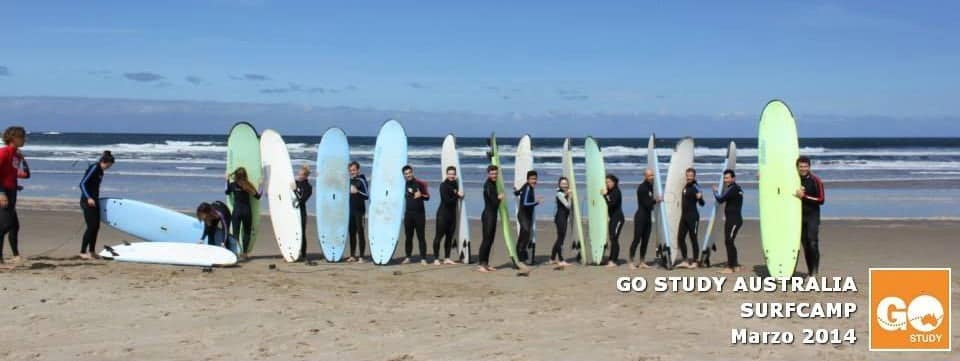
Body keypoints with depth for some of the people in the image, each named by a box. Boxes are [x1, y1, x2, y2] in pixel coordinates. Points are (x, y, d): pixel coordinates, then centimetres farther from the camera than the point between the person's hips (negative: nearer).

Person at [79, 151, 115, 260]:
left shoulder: (100, 171, 12)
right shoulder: (93, 168, -14)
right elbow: (82, 184, -18)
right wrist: (88, 198, -27)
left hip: (94, 200, 9)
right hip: (88, 201, -9)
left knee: (96, 226, 10)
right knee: (91, 226, -9)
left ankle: (92, 251, 18)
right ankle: (83, 252, -2)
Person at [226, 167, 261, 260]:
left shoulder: (233, 184, -6)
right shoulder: (248, 185, -7)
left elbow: (227, 192, 16)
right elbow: (257, 196, 0)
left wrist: (227, 180, 22)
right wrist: (260, 189, 15)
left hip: (236, 210, 0)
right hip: (247, 210, 0)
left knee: (235, 232, 2)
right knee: (246, 232, 12)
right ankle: (245, 252, 10)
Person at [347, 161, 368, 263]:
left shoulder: (361, 181, -8)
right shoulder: (349, 181, 12)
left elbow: (367, 196, -14)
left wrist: (357, 191, -26)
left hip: (359, 211, -7)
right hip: (351, 210, 7)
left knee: (360, 232, -5)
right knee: (352, 233, 8)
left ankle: (361, 256, -5)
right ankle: (352, 255, 13)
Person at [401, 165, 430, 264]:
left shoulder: (420, 183, -5)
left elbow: (427, 197, -4)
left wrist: (421, 195, -21)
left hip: (419, 213, -3)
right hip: (408, 213, 3)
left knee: (421, 236, -3)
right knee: (408, 236, 8)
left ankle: (423, 258, -1)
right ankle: (408, 257, 17)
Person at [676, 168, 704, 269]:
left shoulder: (695, 187, -12)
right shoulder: (686, 187, 12)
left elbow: (702, 204, -21)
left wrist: (700, 198, -40)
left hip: (693, 217, -8)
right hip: (684, 216, 8)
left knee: (693, 239, -2)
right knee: (680, 238, 8)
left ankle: (694, 262, 6)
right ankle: (685, 261, 16)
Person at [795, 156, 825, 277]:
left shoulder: (815, 180, -9)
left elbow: (821, 200, -12)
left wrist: (804, 196, -19)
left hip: (812, 215, -4)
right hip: (799, 215, 4)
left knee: (813, 242, -14)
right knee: (804, 243, 7)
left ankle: (815, 270, -8)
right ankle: (810, 270, 14)